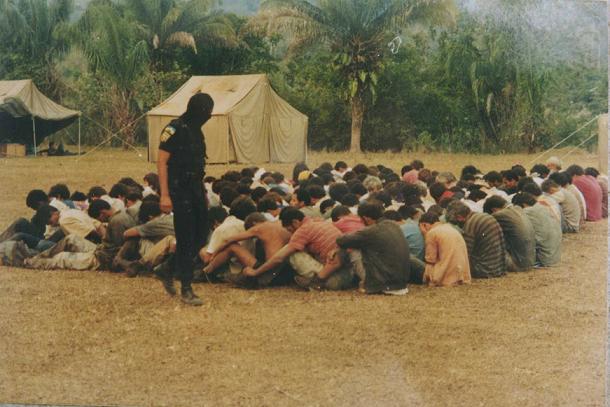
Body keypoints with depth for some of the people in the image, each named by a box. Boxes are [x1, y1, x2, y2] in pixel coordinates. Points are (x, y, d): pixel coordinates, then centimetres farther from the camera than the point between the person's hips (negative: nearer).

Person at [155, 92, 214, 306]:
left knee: (201, 235, 8)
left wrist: (203, 193, 20)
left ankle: (167, 271, 24)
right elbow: (161, 162, -15)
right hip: (180, 191, -8)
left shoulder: (195, 130, 14)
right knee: (186, 240, -5)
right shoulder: (175, 129, -12)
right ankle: (186, 289, 2)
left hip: (196, 190, 9)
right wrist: (164, 195, -20)